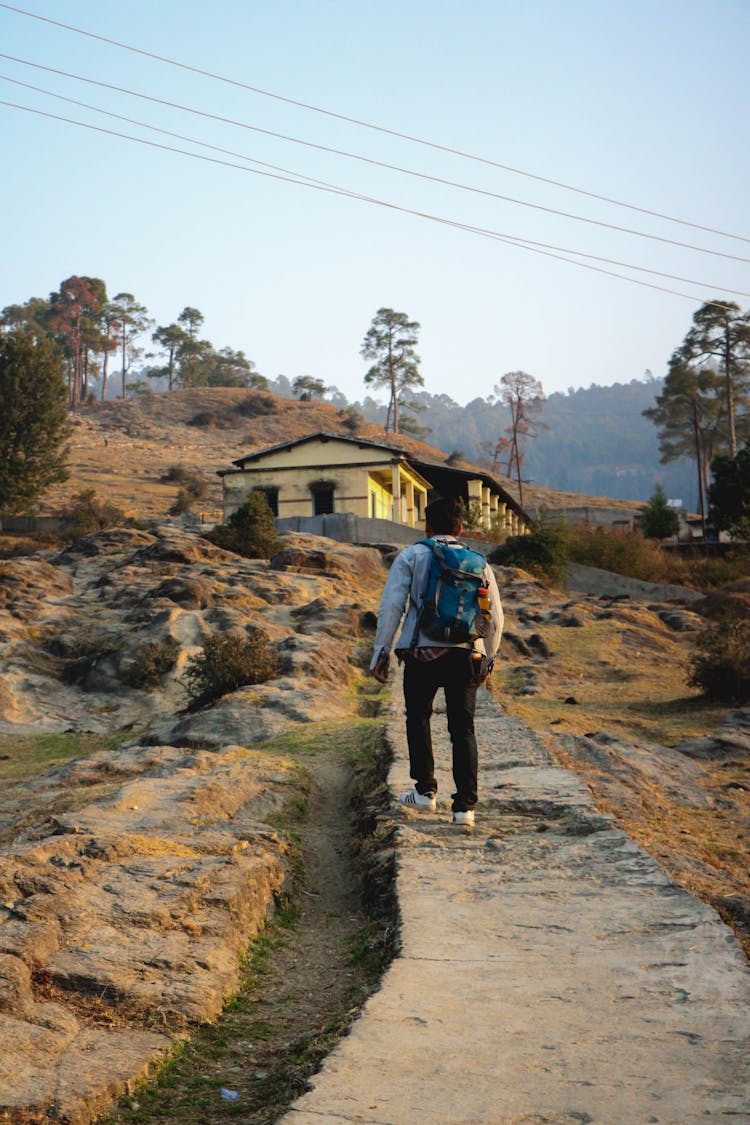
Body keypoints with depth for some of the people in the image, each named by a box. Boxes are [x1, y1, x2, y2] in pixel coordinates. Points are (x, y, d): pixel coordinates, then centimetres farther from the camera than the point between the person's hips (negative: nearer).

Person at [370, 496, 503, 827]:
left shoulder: (411, 556, 7)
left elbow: (391, 606, -3)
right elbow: (495, 618, 16)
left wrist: (380, 652, 2)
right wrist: (488, 659, 27)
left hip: (422, 653, -2)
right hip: (465, 654, 2)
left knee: (418, 718, 19)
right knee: (463, 729, 9)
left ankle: (425, 791, 20)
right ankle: (465, 806, 4)